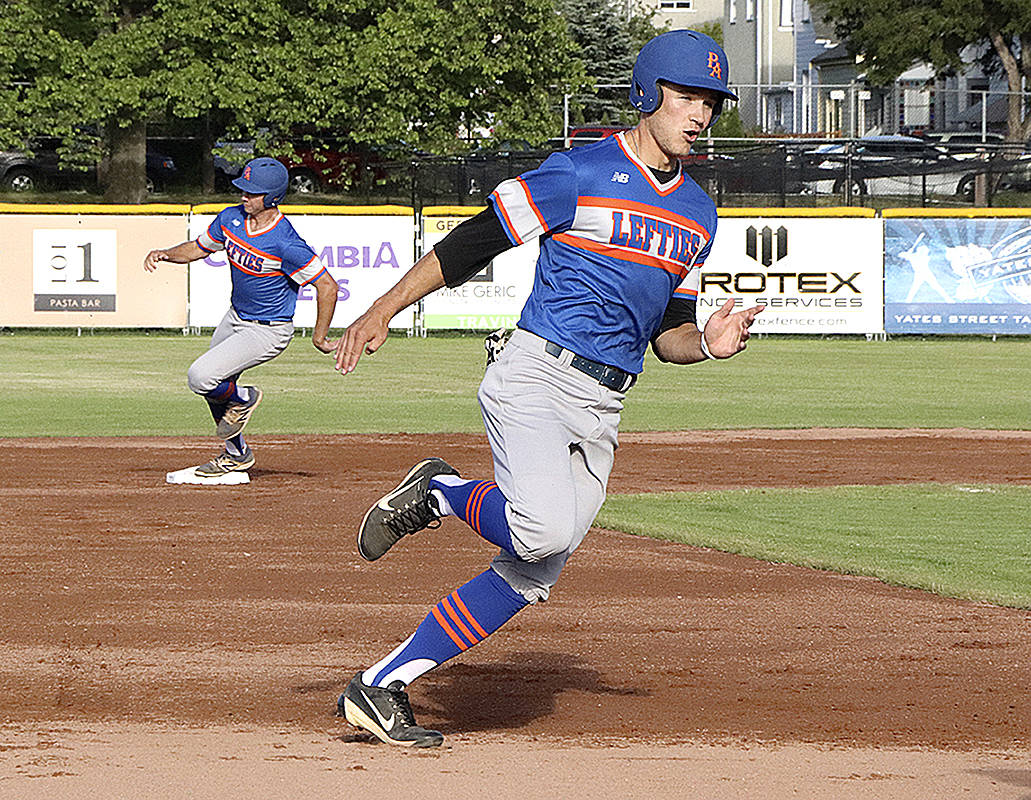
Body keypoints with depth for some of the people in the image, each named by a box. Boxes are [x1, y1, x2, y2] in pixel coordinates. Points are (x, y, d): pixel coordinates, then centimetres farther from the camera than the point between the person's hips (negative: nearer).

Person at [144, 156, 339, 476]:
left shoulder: (286, 244, -29)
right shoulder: (231, 219, -7)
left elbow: (327, 286, -24)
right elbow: (199, 247, 10)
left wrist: (319, 337, -18)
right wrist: (165, 254, -9)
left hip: (267, 332, -8)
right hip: (235, 318, 8)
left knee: (200, 378, -21)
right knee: (212, 389, 20)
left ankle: (243, 399, 10)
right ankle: (236, 455, 41)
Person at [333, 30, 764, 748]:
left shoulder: (698, 213, 17)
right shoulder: (580, 175, -5)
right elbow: (476, 239, -4)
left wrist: (708, 345, -1)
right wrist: (383, 311, -8)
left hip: (601, 414, 7)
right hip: (536, 378, -7)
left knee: (532, 575, 2)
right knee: (547, 531, -30)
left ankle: (381, 688, 10)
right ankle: (440, 492, 0)